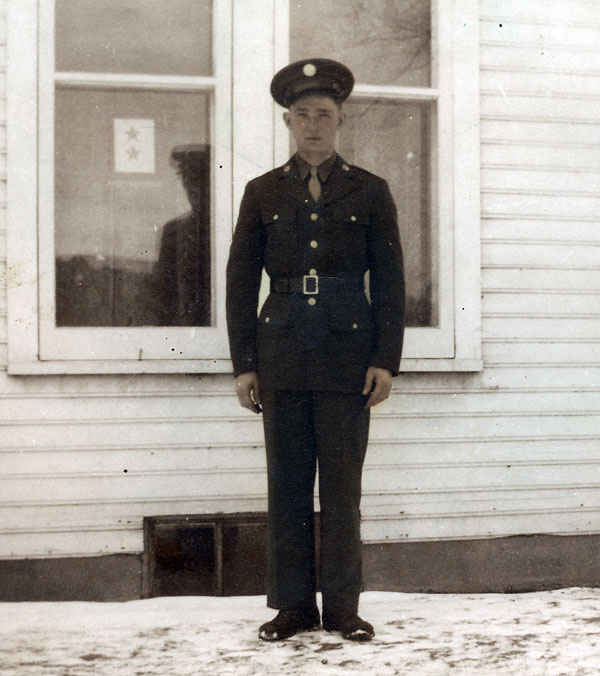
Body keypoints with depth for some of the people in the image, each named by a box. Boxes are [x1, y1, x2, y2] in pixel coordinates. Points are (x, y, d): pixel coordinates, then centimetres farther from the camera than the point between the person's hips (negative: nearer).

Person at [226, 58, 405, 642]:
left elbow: (390, 282, 4)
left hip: (347, 354, -1)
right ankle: (293, 605, 12)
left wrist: (385, 360, -4)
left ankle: (343, 606, 10)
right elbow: (240, 282, 8)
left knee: (342, 484, 1)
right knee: (287, 483, 3)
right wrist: (244, 364, 1)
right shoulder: (263, 193, 9)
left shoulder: (369, 192, 6)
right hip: (281, 354, 1)